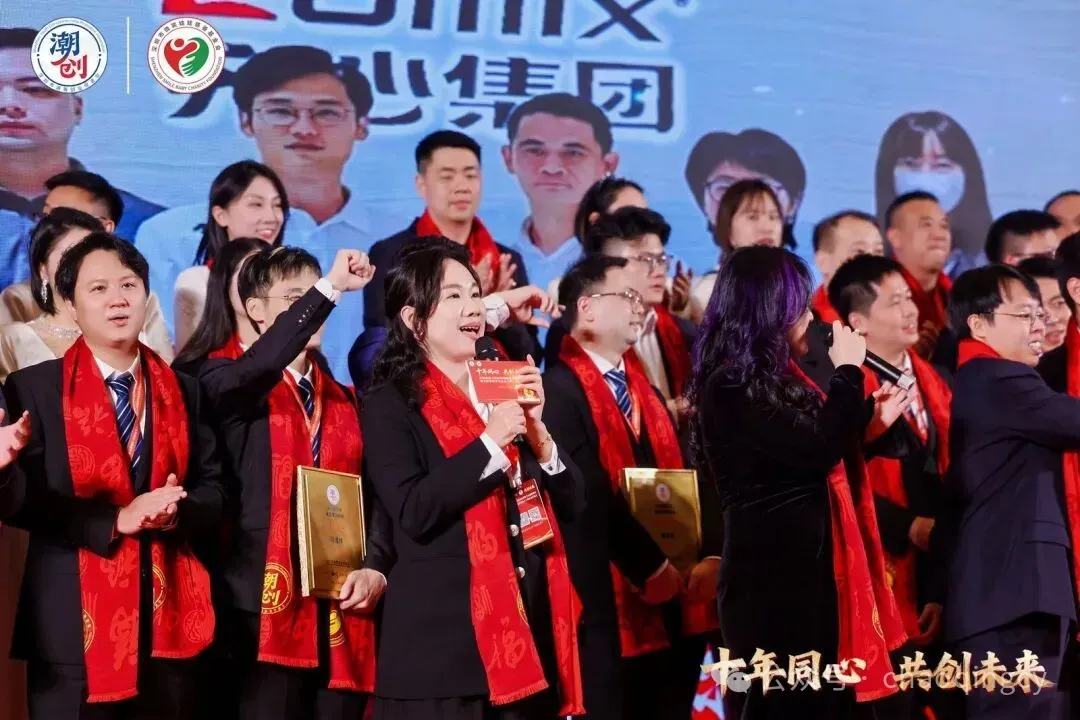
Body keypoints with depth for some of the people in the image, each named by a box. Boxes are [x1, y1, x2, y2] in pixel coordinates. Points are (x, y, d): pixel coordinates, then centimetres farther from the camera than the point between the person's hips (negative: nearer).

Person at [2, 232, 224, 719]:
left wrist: (178, 512, -13)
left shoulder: (184, 391, 13)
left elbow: (214, 487, 10)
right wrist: (116, 520, -18)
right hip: (75, 624, -4)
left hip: (169, 618, 4)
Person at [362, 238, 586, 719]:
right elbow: (413, 512, -16)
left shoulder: (507, 388, 14)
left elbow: (571, 504, 11)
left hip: (528, 628, 5)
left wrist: (536, 430, -5)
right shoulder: (390, 404, -3)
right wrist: (490, 441, -17)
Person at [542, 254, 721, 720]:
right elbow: (592, 497, -17)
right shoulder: (560, 389, -10)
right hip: (615, 605, -8)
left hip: (676, 604, 8)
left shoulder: (643, 387, 19)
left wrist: (710, 556, -4)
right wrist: (651, 568, -15)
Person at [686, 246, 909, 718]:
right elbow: (818, 450, -23)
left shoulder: (775, 379, 14)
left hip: (809, 574, 10)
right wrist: (848, 371, -12)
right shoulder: (732, 388, -16)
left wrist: (870, 419, 14)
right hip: (772, 582, -10)